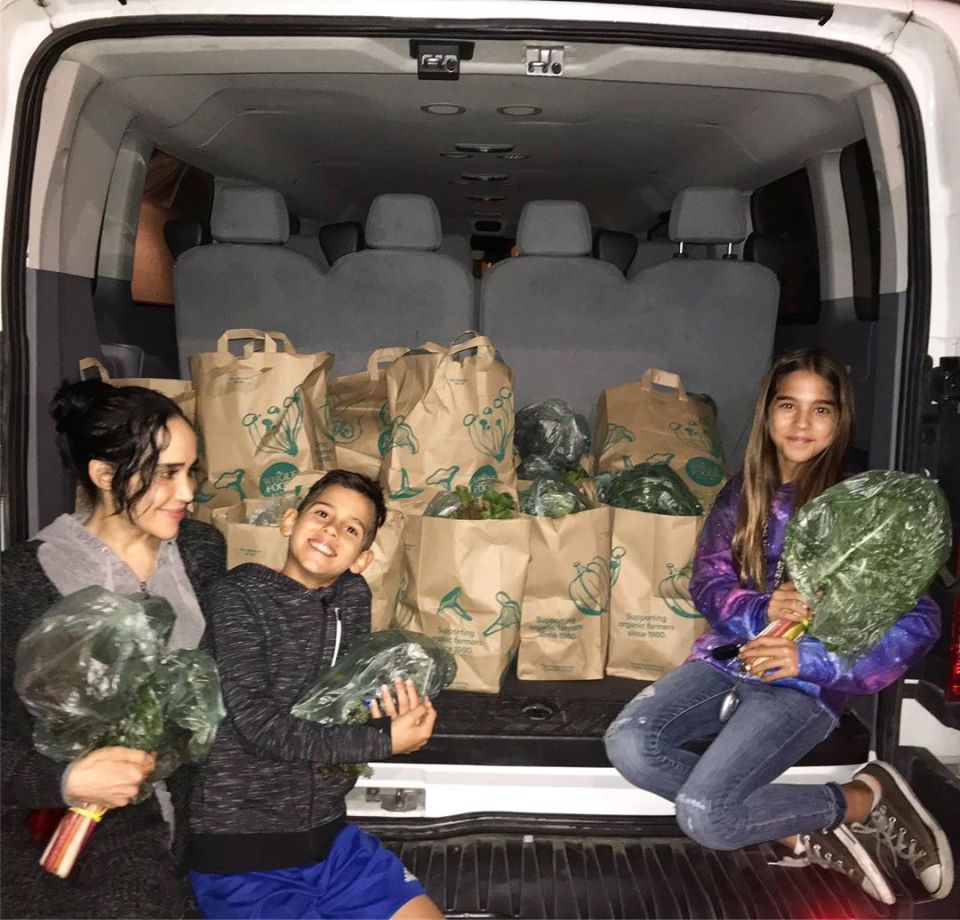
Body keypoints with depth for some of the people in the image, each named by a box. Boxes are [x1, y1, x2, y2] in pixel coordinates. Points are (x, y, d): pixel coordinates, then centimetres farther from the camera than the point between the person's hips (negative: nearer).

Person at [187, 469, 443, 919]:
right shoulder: (239, 594, -13)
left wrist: (392, 715, -18)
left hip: (328, 837, 6)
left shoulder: (353, 596, 4)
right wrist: (385, 739, -19)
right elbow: (260, 725, -22)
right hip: (239, 851, -5)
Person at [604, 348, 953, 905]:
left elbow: (920, 623, -10)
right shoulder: (743, 494, 8)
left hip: (805, 684, -5)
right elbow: (708, 581, 4)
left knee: (704, 815, -22)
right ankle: (801, 833, -5)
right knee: (629, 743, -20)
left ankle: (864, 798, 2)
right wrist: (759, 611, -19)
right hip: (728, 657, 6)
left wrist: (811, 660, -20)